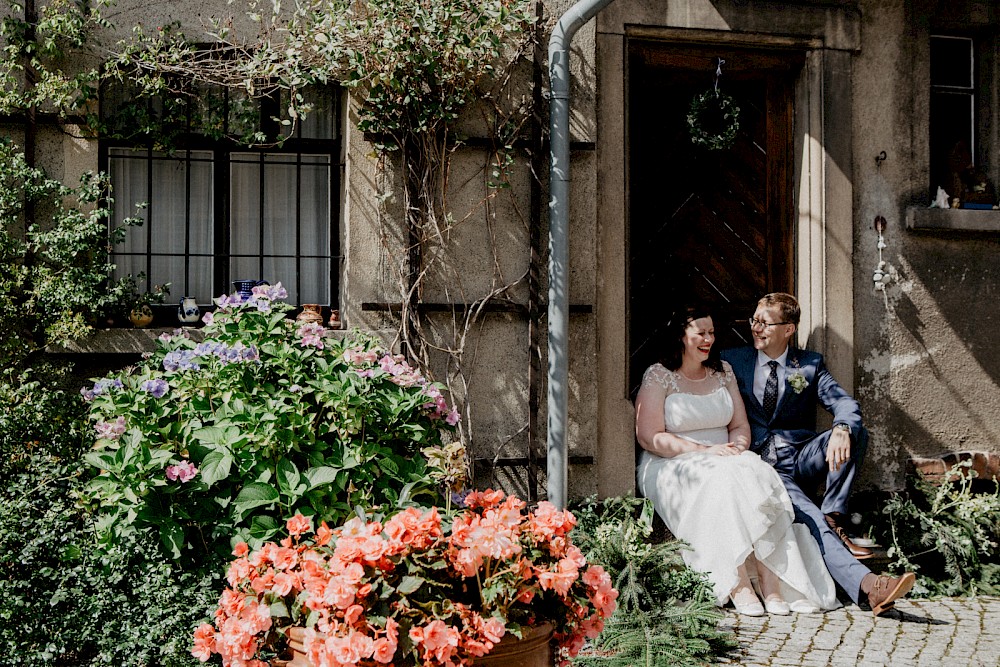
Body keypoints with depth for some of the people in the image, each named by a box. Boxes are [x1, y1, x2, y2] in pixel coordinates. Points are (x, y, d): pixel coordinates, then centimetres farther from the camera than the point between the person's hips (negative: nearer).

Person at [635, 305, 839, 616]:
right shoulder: (658, 376, -2)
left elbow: (741, 426, 15)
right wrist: (704, 451, -19)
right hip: (671, 467, -5)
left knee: (759, 475, -28)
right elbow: (650, 437, -11)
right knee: (721, 482, -35)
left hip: (727, 460, 5)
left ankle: (772, 584, -37)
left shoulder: (722, 372, 15)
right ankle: (738, 587, -38)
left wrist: (736, 448, -9)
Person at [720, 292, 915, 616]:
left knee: (855, 431, -25)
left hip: (802, 457, 3)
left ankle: (833, 518, -19)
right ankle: (868, 585, -45)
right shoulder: (732, 361, 10)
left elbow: (846, 404, -3)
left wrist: (841, 430, -28)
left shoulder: (810, 364, 11)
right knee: (809, 518, -30)